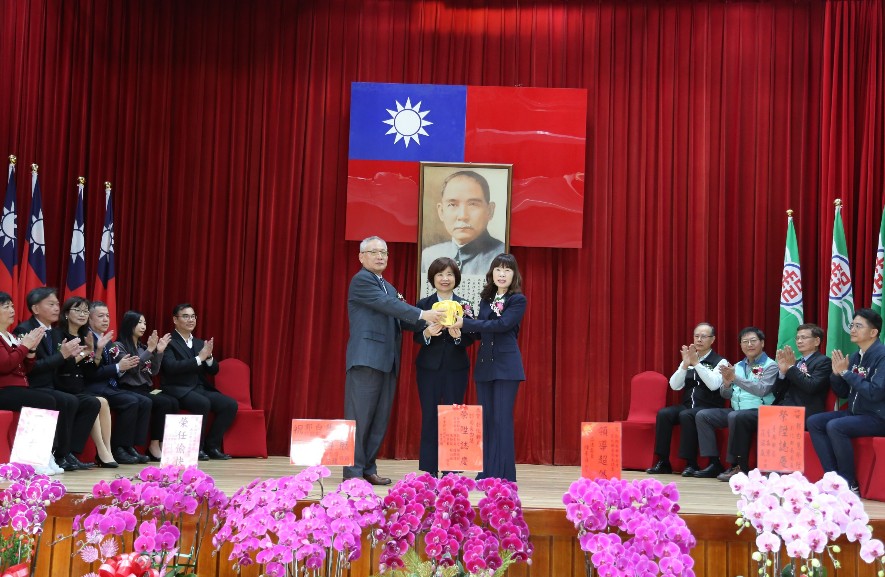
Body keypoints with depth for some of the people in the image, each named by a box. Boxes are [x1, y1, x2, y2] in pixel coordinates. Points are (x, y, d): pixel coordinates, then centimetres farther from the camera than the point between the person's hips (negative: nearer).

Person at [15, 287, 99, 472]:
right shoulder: (24, 330, -11)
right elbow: (31, 367, -22)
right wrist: (62, 355, -21)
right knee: (69, 401, -30)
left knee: (92, 403, -6)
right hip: (32, 390, -9)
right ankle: (60, 456, -18)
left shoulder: (53, 333, 16)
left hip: (50, 388, 9)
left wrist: (71, 356, -1)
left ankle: (68, 451, -8)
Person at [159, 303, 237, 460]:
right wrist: (199, 358, -22)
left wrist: (208, 357, -9)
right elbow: (171, 367, -20)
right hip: (178, 390, -7)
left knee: (230, 404, -15)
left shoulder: (200, 343, 17)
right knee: (203, 403, -34)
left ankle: (211, 446, -6)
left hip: (200, 389, 7)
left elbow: (214, 370, 13)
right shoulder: (168, 342, -3)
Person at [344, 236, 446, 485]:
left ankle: (368, 469, 14)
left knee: (380, 419, 8)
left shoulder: (388, 287, 22)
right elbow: (387, 305, -17)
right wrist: (423, 314, -22)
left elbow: (398, 318, 14)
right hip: (366, 358, -8)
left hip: (387, 361, 8)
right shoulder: (361, 281, -5)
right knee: (359, 416, -5)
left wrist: (428, 324, -1)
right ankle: (353, 471, -2)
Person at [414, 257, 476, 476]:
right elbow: (416, 337, -1)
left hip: (455, 368, 0)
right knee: (429, 418, 2)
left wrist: (458, 336, -20)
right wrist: (427, 333, -22)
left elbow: (470, 339, 1)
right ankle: (428, 472, 8)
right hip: (429, 367, 0)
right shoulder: (423, 304, 5)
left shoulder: (464, 305, 5)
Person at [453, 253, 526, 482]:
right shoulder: (486, 298, 14)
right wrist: (464, 325, -9)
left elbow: (502, 324, -18)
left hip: (506, 365, -6)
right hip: (484, 364, 6)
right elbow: (481, 330, 11)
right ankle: (486, 473, 13)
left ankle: (503, 474, -2)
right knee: (486, 419, 8)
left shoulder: (518, 300, -5)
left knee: (502, 419, -7)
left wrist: (465, 323, -17)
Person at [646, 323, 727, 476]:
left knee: (686, 415, -34)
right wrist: (685, 365, -12)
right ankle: (663, 462, -18)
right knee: (663, 413, -23)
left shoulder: (720, 362, 0)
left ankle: (691, 464, -26)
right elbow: (674, 385, 2)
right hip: (687, 405, 5)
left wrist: (696, 363, -21)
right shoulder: (687, 360, 14)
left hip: (709, 409, -5)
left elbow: (713, 385, -18)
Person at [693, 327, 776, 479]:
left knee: (735, 416, -36)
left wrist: (735, 378, -22)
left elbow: (762, 390, -19)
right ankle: (714, 463, -9)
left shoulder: (770, 365, -2)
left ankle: (738, 466, -24)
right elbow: (725, 395, 14)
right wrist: (726, 382, -9)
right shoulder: (738, 366, 17)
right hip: (735, 410, 7)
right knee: (702, 415, -9)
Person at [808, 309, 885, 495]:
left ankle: (850, 483, -15)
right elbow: (842, 393, 14)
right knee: (814, 422, -4)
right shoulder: (855, 357, 10)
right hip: (855, 413, 9)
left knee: (835, 426, -29)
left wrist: (847, 373, -19)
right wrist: (837, 374, -6)